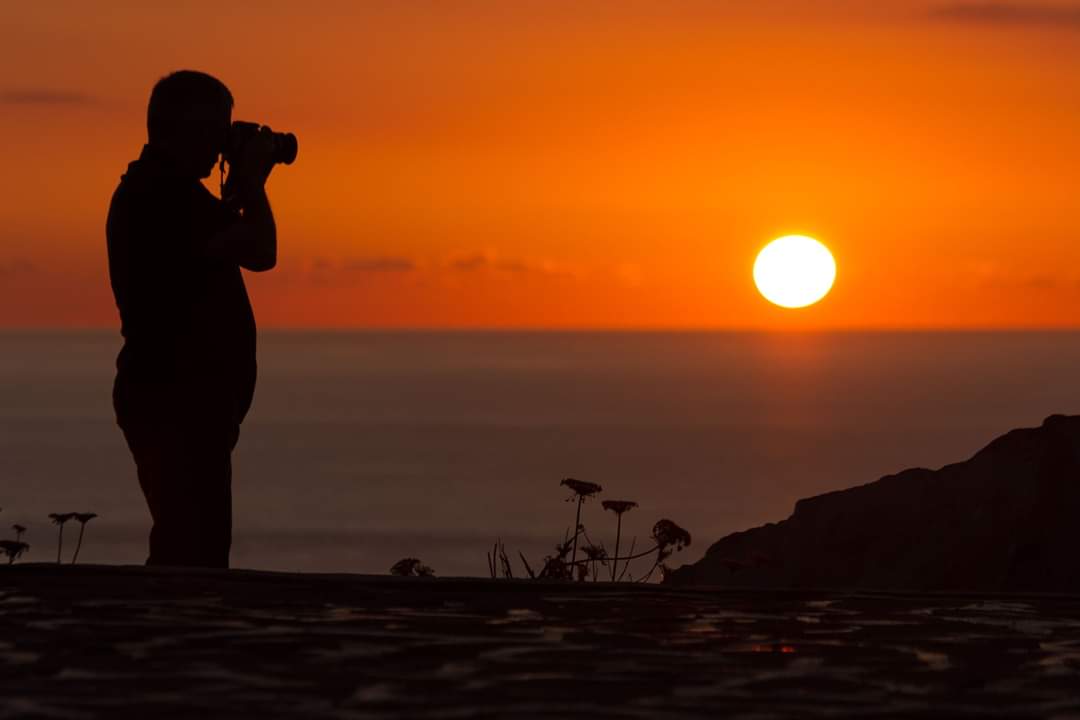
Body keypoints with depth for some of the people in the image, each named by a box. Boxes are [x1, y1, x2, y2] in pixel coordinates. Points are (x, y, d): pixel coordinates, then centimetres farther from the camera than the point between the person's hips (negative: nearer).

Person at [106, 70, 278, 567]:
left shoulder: (150, 188, 17)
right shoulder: (166, 194, -17)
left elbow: (229, 245, 26)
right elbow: (258, 253, -20)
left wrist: (241, 188, 18)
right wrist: (251, 183, -5)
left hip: (175, 399, 11)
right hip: (176, 400, -11)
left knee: (194, 543, 12)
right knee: (191, 548, -12)